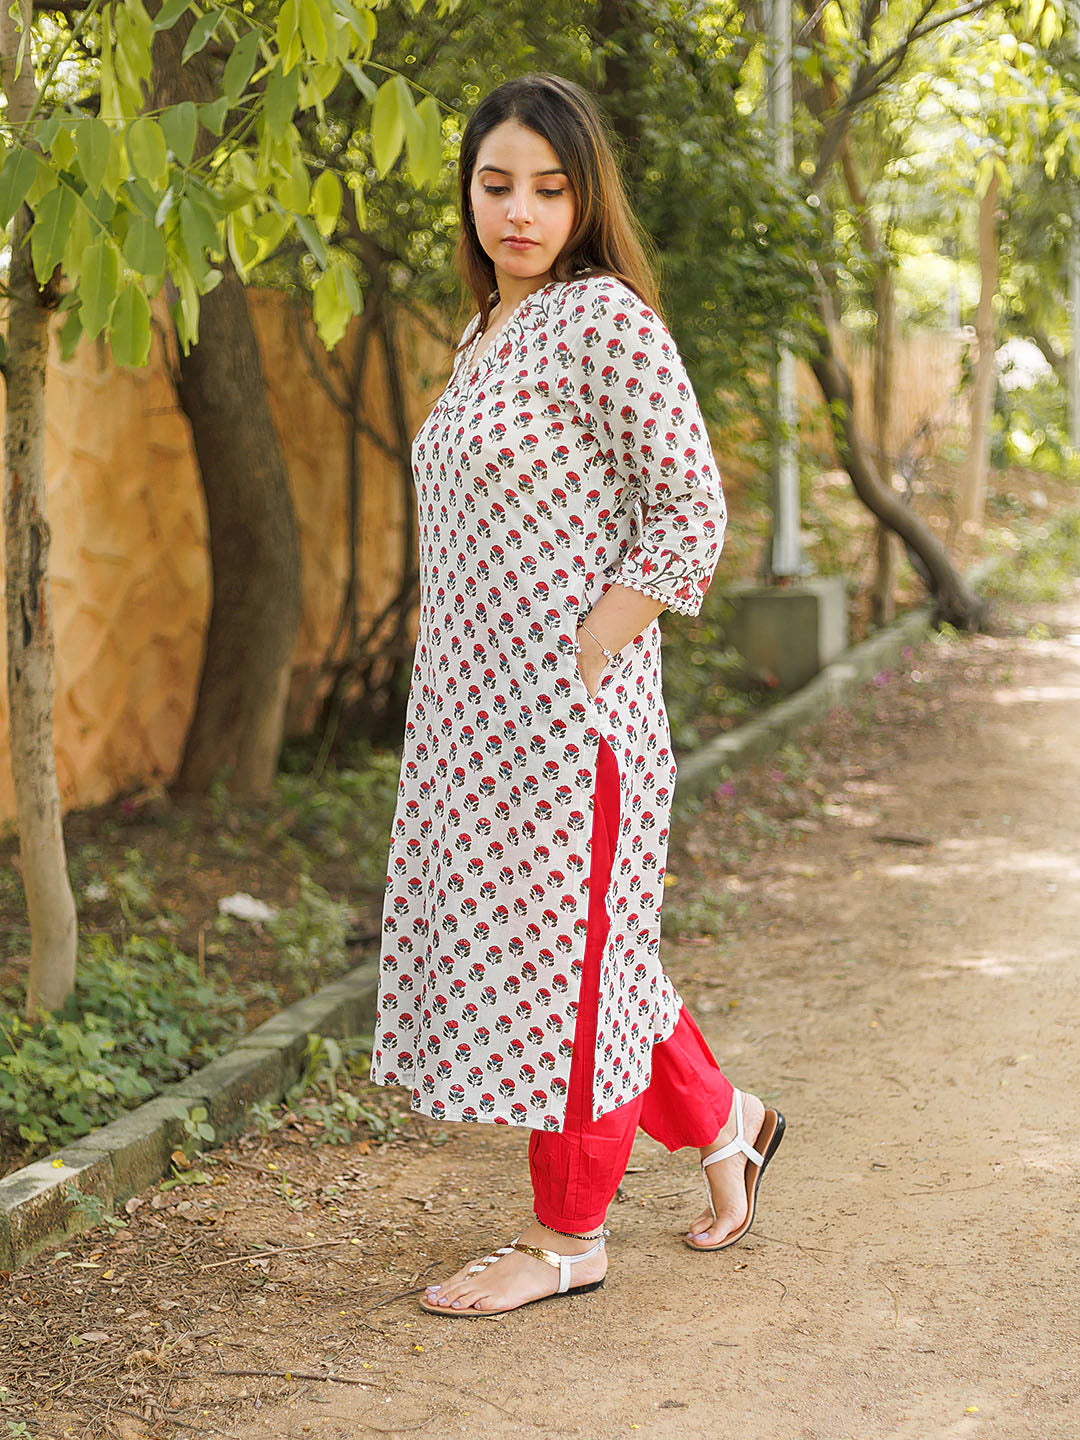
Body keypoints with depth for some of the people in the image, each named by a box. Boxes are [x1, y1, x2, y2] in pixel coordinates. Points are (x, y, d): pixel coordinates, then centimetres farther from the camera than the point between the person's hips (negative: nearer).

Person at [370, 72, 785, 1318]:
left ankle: (567, 1237, 17)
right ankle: (721, 1119, 33)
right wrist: (453, 686, 13)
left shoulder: (603, 320, -12)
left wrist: (581, 670, -18)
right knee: (513, 942, 15)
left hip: (566, 711, -9)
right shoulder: (488, 334, 14)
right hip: (476, 714, 9)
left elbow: (689, 515, -16)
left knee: (561, 950, 1)